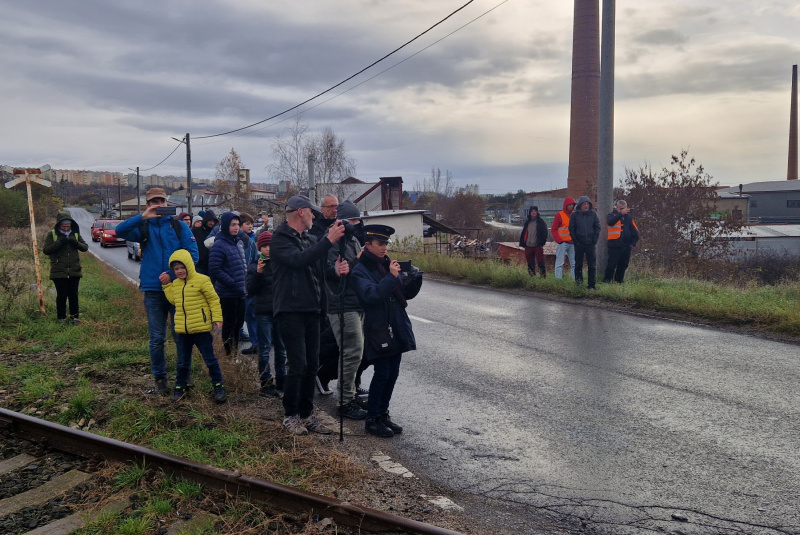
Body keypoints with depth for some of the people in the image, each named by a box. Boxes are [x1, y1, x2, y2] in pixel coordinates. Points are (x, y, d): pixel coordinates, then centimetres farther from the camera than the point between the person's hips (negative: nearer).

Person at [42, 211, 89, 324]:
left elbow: (85, 247, 6)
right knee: (62, 295, 2)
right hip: (59, 272, -2)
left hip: (74, 271, 2)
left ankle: (74, 316, 16)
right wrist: (59, 243, -19)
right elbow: (46, 250, -7)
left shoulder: (75, 234, 7)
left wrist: (76, 243, -14)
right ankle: (61, 317, 15)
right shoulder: (52, 234, -1)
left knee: (73, 294, 7)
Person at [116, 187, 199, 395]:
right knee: (157, 338, 7)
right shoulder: (143, 228, 7)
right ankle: (160, 379, 18)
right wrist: (142, 217, -21)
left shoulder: (179, 226, 3)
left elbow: (192, 254, -4)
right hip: (153, 290, 1)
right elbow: (120, 230, -11)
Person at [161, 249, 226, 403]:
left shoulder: (202, 280, -9)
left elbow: (213, 299, -6)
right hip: (182, 330, 5)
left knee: (210, 359, 3)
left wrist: (216, 317, -10)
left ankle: (218, 386, 13)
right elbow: (173, 300, 16)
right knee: (183, 361, 15)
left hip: (201, 328, -5)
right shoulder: (175, 284, 10)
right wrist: (166, 284, 11)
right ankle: (180, 387, 28)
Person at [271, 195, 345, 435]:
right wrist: (328, 241, -27)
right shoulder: (280, 239, -6)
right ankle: (291, 415, 8)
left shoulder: (311, 239, 16)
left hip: (311, 309, 7)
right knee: (298, 364, -7)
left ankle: (307, 413, 20)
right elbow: (298, 260, -24)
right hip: (290, 310, -7)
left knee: (312, 364, 9)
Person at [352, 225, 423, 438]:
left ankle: (383, 414, 23)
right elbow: (370, 295, -23)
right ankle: (371, 420, 7)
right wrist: (391, 277, -24)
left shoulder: (388, 264, 14)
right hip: (378, 329, -7)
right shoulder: (360, 270, -7)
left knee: (393, 373, 10)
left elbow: (407, 293, 14)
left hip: (397, 328, 7)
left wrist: (415, 278, -5)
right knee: (382, 374, -6)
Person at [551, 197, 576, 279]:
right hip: (562, 243, -5)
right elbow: (553, 230, -3)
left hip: (572, 243, 5)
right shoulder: (559, 215, -2)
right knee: (560, 263, -4)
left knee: (574, 263, 7)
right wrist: (559, 240, -13)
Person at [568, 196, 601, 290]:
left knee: (592, 265, 0)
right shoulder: (575, 215, 1)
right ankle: (578, 279, 23)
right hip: (579, 243, -1)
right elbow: (571, 229, 1)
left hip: (590, 243, 1)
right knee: (578, 263, 7)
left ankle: (592, 285, 3)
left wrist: (594, 240, -3)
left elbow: (597, 227, 7)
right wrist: (576, 241, -5)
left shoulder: (593, 214, 5)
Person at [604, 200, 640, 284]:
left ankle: (618, 282, 17)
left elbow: (635, 231, 19)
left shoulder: (629, 217, 16)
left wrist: (633, 243, 9)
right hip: (615, 246, -5)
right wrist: (621, 214, -32)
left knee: (623, 266, 8)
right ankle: (606, 282, -4)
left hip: (627, 246, 5)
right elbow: (610, 222, -23)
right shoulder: (612, 215, 2)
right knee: (611, 265, -6)